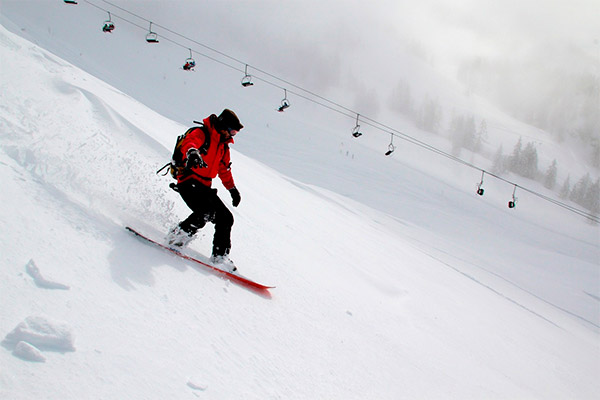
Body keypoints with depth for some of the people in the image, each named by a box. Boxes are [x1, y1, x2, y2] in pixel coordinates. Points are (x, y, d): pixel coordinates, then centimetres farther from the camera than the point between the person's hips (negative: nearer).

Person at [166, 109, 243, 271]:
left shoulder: (223, 147, 21)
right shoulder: (201, 134, -6)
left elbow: (224, 170, 35)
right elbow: (188, 142, -29)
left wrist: (232, 188, 36)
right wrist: (193, 152, -52)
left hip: (205, 187, 8)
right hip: (189, 182, -8)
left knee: (225, 217, -1)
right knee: (206, 211, -30)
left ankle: (220, 256, 7)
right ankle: (177, 235, -14)